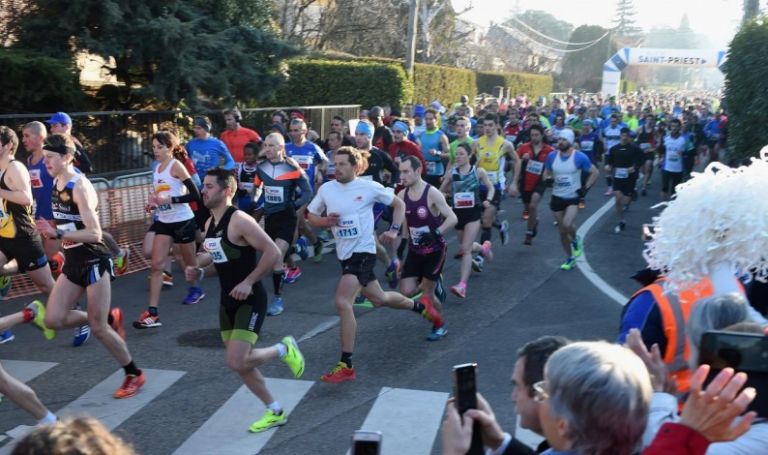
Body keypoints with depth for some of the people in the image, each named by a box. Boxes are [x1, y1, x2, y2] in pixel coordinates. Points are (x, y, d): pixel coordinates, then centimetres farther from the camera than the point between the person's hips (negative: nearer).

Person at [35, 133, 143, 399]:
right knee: (53, 320, 1)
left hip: (94, 261, -8)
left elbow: (94, 234, -25)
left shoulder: (80, 187, -19)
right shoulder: (56, 184, 6)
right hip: (72, 262, 8)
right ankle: (111, 318, 22)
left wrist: (58, 233, -32)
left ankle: (134, 375, 17)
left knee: (98, 328, -2)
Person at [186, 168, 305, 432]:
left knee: (236, 362, -16)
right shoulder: (209, 224, 9)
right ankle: (275, 412, 27)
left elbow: (273, 253, -22)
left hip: (250, 300, -9)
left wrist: (248, 282, -23)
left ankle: (283, 349, 10)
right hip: (227, 301, 9)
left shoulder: (239, 221, -18)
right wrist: (199, 272, 2)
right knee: (240, 363, 12)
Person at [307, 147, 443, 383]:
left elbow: (399, 204, 6)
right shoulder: (326, 189, 2)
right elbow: (311, 216, 10)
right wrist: (326, 221, -11)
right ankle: (420, 306, 48)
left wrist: (394, 230, -6)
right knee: (378, 298, 20)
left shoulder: (369, 187, -7)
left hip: (362, 251, -6)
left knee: (342, 302, -20)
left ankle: (346, 366, -13)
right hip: (344, 253, 6)